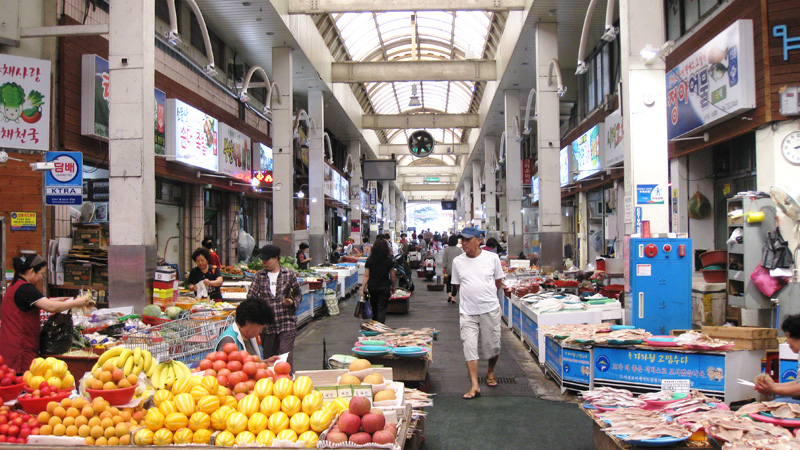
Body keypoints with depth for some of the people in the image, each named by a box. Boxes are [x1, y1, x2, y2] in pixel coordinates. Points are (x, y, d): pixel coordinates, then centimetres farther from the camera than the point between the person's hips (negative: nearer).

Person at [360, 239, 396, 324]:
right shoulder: (389, 261, -6)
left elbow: (366, 276, -4)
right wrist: (393, 287, 14)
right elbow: (393, 277, -2)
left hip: (372, 287, 3)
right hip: (384, 288, -3)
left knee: (374, 307, 19)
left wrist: (362, 289, -2)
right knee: (382, 309, 0)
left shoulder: (369, 260, -2)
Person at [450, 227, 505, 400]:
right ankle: (474, 386, -3)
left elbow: (498, 281, 11)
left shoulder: (492, 258, -2)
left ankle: (490, 372, 37)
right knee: (469, 348, -7)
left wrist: (488, 297, 11)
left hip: (490, 309, -1)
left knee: (493, 346, 9)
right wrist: (469, 298, 6)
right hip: (467, 312, 1)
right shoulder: (458, 261, 2)